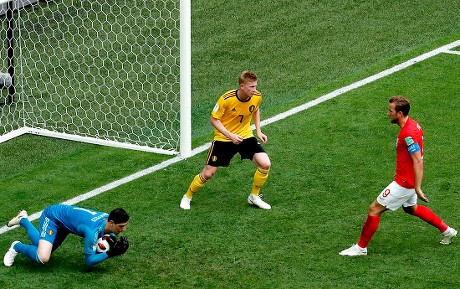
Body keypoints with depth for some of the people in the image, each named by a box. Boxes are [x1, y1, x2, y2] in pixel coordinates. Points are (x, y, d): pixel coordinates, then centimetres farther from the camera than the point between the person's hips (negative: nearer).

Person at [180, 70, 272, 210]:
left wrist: (258, 131, 3)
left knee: (265, 164, -15)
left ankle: (254, 197, 8)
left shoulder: (257, 97, -11)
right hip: (223, 139, -3)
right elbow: (214, 119, -15)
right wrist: (230, 135, -26)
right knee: (208, 173, -1)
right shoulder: (226, 99, -25)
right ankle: (187, 197, 26)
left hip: (246, 136, 4)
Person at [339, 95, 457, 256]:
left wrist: (417, 188, -28)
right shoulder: (412, 125, 5)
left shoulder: (408, 134, -27)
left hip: (404, 183, -10)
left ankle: (361, 247, 7)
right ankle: (446, 231, 38)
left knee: (375, 209, -3)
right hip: (407, 181, 10)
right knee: (411, 208, 30)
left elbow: (418, 161, -29)